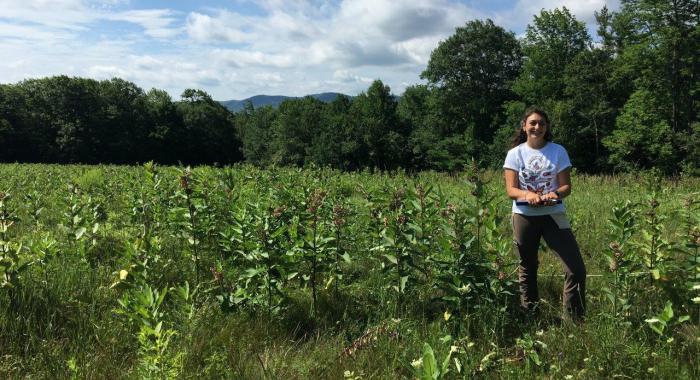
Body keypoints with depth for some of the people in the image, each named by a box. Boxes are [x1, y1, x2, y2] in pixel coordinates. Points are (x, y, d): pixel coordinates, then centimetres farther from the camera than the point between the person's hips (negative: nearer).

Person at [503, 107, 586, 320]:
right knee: (527, 270, 12)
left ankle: (575, 320, 8)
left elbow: (566, 186, -1)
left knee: (576, 269, -7)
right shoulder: (515, 154, -1)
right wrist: (528, 195, -28)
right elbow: (511, 190, -7)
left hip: (553, 215, 1)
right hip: (524, 216, 0)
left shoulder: (558, 151, 1)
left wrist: (555, 194, -24)